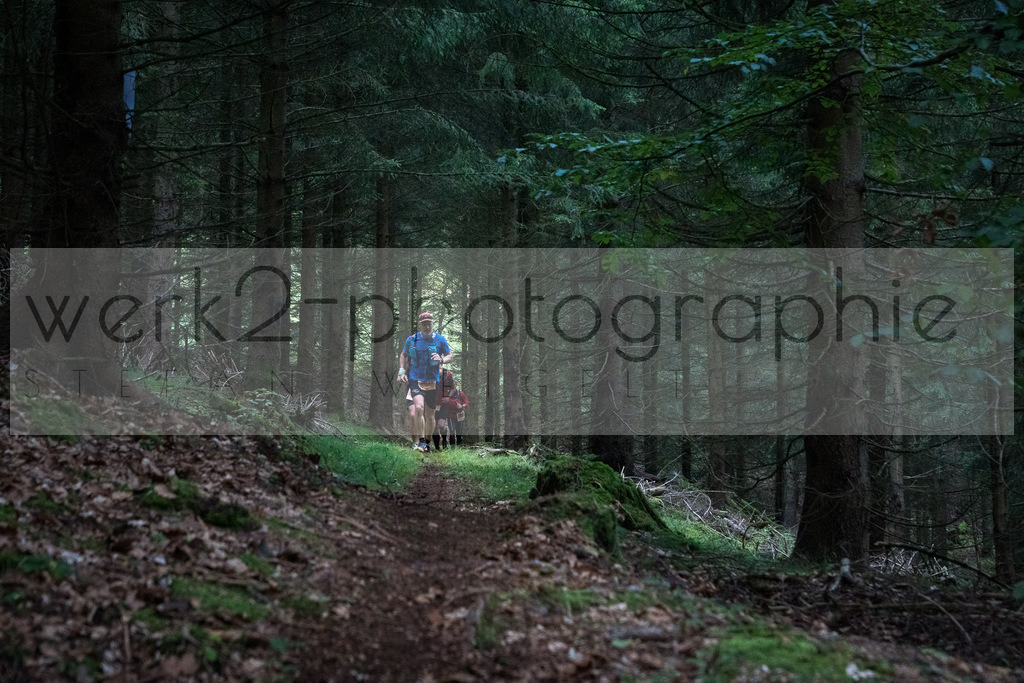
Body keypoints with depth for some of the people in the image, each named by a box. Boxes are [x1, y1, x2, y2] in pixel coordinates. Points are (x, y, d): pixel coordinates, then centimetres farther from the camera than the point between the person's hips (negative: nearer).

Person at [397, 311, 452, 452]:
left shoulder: (440, 340, 2)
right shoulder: (411, 340, 5)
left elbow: (449, 356, 7)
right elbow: (403, 355, 20)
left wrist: (441, 359, -15)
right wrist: (401, 371, 7)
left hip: (432, 382, 1)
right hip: (415, 380, -1)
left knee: (429, 415, 8)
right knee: (418, 408, -23)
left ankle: (427, 442, 27)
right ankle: (419, 442, -19)